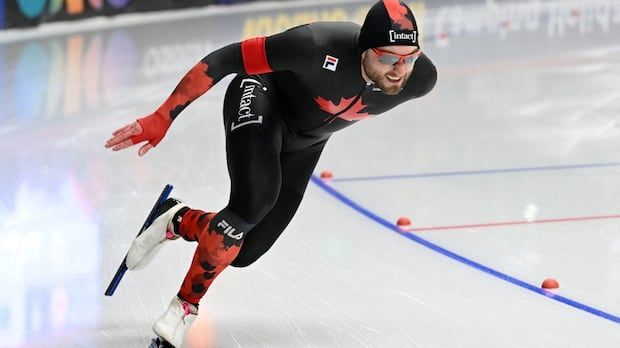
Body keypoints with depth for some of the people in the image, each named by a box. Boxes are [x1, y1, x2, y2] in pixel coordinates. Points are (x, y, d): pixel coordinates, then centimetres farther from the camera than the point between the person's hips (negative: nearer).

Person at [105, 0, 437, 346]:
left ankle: (179, 221, 30)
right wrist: (162, 119, -31)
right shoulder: (318, 47, -40)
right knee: (252, 204, -32)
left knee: (244, 251, -1)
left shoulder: (422, 78, -26)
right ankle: (185, 305, -13)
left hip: (304, 142, 5)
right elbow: (225, 59, -31)